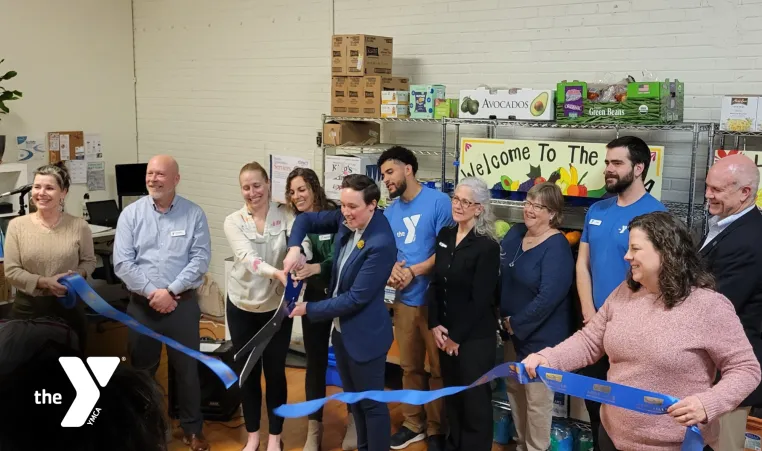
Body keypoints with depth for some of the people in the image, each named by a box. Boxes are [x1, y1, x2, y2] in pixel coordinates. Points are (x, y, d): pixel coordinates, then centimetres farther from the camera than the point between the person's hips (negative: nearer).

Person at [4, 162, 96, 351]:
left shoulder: (78, 226, -5)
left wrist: (78, 275, -14)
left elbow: (89, 261, 8)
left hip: (69, 307, 0)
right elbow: (11, 271, -5)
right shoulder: (17, 225, -4)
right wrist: (45, 282, -19)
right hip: (29, 308, 0)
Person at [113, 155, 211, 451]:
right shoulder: (131, 213, -1)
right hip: (142, 304, 1)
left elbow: (200, 259, -9)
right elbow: (122, 263, -7)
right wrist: (151, 293, -15)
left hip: (182, 303, -1)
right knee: (142, 370, 14)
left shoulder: (194, 214, -3)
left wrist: (170, 291, -16)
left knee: (187, 368, 9)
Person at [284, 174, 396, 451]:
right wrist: (294, 248, -14)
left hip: (365, 335, -8)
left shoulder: (381, 244, -28)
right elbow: (306, 220, 6)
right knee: (353, 397, 23)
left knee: (371, 403, 8)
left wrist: (309, 309, -18)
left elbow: (355, 298, -26)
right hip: (341, 329, 8)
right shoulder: (346, 219, -6)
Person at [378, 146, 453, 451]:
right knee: (410, 367, 16)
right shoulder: (390, 212, 11)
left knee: (438, 368, 5)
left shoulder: (438, 201, -11)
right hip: (404, 301, 6)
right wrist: (391, 270, -8)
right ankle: (413, 423, 30)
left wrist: (412, 271, -16)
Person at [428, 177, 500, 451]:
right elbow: (435, 284, 7)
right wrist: (434, 325, -2)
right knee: (451, 395, 17)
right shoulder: (444, 236, 5)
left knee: (474, 400, 6)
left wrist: (457, 337, -12)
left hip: (474, 337, -6)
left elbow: (480, 300, -15)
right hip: (445, 334, 6)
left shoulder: (487, 246, -15)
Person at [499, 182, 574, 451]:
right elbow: (499, 275, 10)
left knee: (537, 398, 4)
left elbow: (548, 297, -25)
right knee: (515, 389, 20)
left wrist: (516, 323, -17)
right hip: (513, 331, 8)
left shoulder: (557, 246, -19)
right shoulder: (515, 233, 3)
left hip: (542, 336, -8)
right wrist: (505, 318, 0)